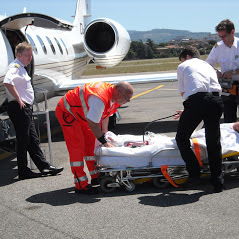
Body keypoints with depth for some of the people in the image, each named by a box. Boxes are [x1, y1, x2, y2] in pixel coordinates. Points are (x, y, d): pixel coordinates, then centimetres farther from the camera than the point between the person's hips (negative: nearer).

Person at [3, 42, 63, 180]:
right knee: (23, 140, -4)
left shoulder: (21, 68, 20)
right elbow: (7, 82, -30)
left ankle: (44, 166, 18)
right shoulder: (15, 66, -12)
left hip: (26, 108, 10)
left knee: (33, 140, 12)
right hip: (19, 108, -10)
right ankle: (23, 172, 4)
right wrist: (18, 99, -24)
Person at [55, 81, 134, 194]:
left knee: (90, 143, 12)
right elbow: (92, 124, -31)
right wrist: (104, 142, -22)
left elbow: (105, 115, 8)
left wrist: (105, 133, 5)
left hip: (80, 113, 10)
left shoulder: (112, 95, -6)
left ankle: (95, 177, 23)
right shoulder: (100, 99, -36)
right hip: (67, 112, -10)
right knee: (77, 147, -12)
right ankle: (80, 185, -9)